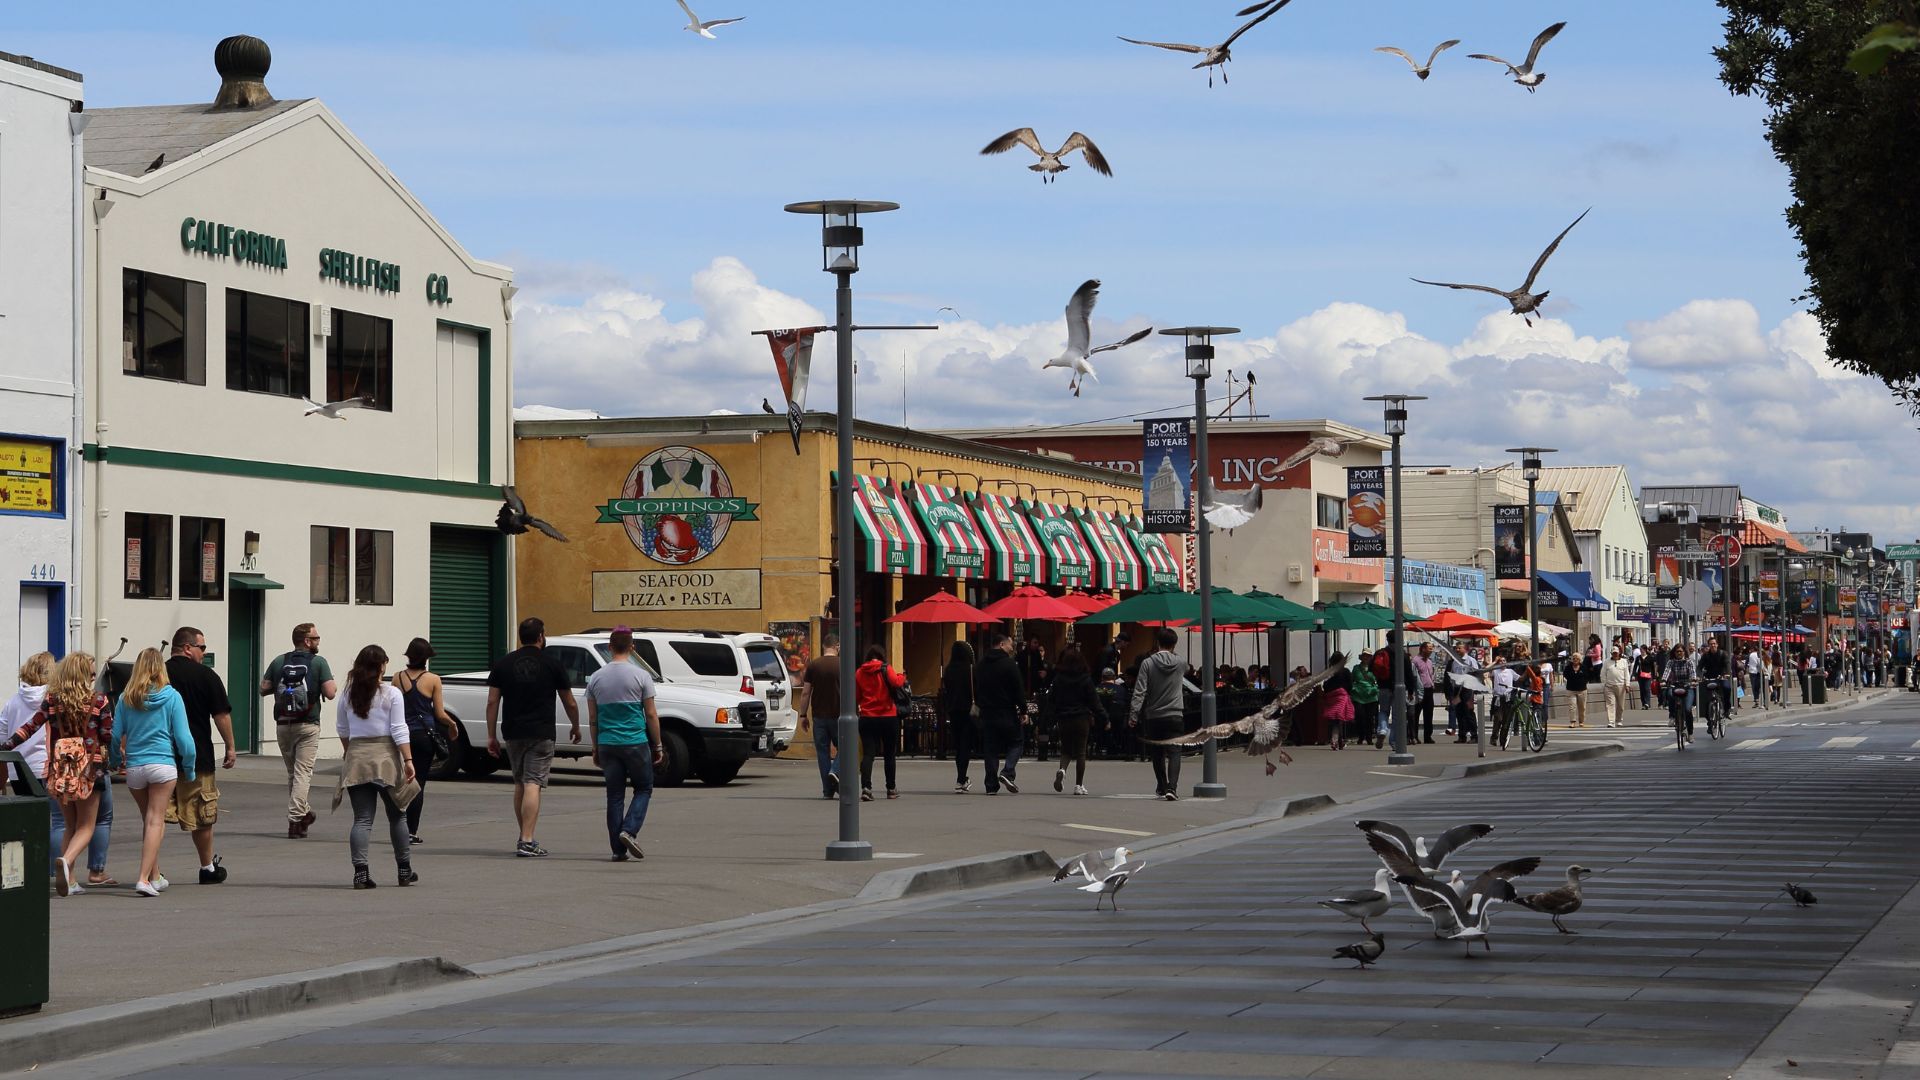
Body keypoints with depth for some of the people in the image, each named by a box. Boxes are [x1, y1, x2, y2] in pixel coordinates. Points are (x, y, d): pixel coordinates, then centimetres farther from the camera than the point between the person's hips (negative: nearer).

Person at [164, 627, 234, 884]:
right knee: (201, 815, 11)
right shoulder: (206, 675, -5)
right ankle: (208, 868, 23)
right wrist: (230, 747, 5)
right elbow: (222, 715, -5)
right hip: (198, 756, -2)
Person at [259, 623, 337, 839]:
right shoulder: (318, 662, -7)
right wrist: (334, 686, 9)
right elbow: (330, 693, -13)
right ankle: (295, 820, -11)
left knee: (292, 772, 18)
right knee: (303, 773, -4)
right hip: (307, 726, -4)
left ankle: (303, 812, 30)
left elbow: (263, 689, 3)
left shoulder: (279, 662, 4)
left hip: (283, 724, 4)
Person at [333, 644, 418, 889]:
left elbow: (342, 729, 14)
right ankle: (404, 870, 17)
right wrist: (408, 761, -8)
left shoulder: (349, 696, 5)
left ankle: (360, 871, -11)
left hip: (356, 758, 2)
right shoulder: (392, 695, -6)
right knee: (397, 816, 11)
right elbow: (399, 730, -10)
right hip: (385, 757, -2)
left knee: (362, 819, 1)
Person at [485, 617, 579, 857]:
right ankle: (527, 841, -18)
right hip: (541, 734, -4)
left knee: (519, 784, 18)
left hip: (512, 733, 4)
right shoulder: (551, 665, 0)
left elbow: (492, 702, 3)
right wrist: (576, 729, 24)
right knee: (533, 784, -9)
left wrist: (492, 736, 7)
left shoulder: (503, 664, 7)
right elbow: (570, 703, 7)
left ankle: (524, 837, 25)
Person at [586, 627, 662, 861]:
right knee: (643, 789, 11)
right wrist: (658, 745, 4)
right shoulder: (640, 676, -6)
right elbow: (651, 715, -4)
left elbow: (593, 719, 7)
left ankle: (618, 849, 6)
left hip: (607, 745, 3)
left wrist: (596, 748, 16)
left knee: (614, 796, 8)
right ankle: (629, 831, -10)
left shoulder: (596, 678, 3)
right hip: (636, 743, -3)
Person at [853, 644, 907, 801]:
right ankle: (891, 788, 24)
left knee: (867, 754, -4)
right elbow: (896, 682, -23)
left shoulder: (859, 672, 3)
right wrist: (902, 677, -2)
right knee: (889, 754, 13)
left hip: (867, 718, 2)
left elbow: (856, 695, 8)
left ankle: (866, 787, -23)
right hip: (888, 717, -2)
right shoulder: (886, 669, -6)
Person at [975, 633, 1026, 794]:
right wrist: (1023, 711, -2)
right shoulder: (1009, 664, -9)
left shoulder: (980, 665, 12)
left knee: (991, 750, 7)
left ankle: (991, 785, 4)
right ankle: (1007, 772, -14)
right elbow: (1019, 690, -9)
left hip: (987, 714, 5)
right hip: (1007, 714, -5)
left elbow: (975, 690, 17)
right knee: (1015, 744, 8)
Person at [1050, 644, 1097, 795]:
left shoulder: (1058, 678, 0)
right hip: (1082, 719, -2)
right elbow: (1093, 701, -4)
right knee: (1081, 752, 5)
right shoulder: (1085, 678, -5)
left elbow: (1054, 701, 2)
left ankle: (1062, 770, -14)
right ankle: (1079, 785, 4)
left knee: (1065, 750, 16)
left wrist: (1054, 721, 7)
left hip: (1064, 719, 2)